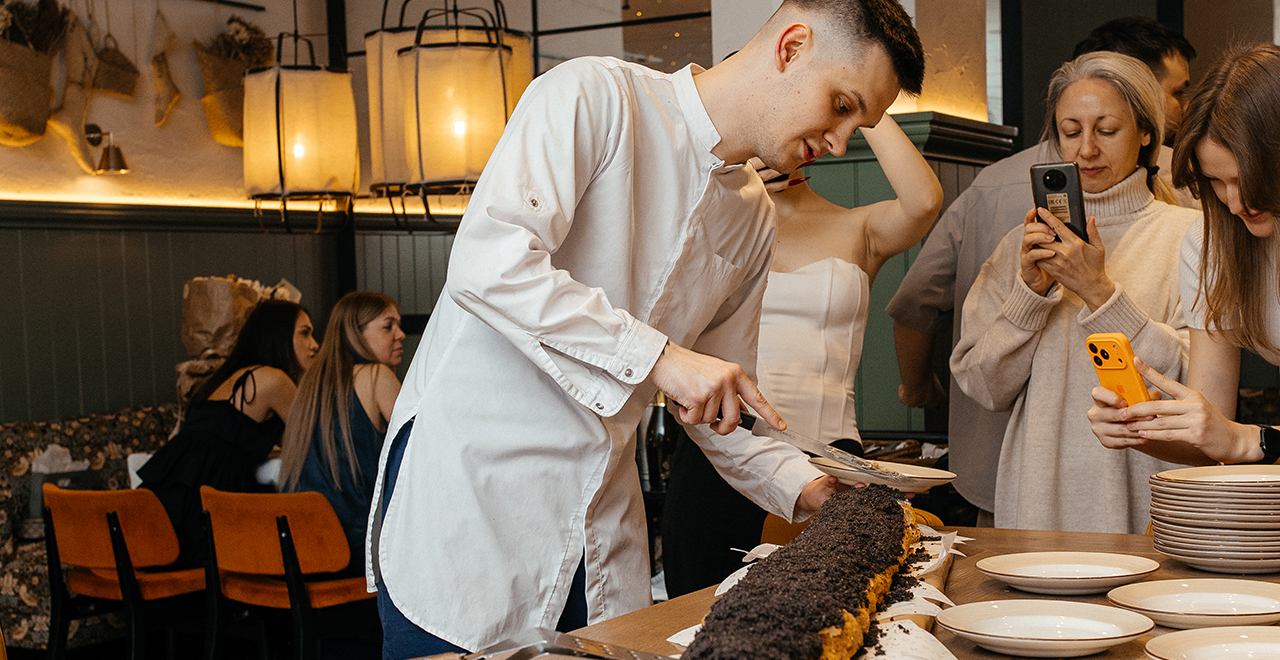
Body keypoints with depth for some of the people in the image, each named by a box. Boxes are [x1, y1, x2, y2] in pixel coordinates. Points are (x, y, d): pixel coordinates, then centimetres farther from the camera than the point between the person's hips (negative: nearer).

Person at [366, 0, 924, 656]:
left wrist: (808, 488, 3)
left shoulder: (755, 220, 11)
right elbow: (487, 264, -25)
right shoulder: (593, 95, -11)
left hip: (601, 521, 7)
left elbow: (721, 400, 18)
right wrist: (658, 357, -26)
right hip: (469, 479, -6)